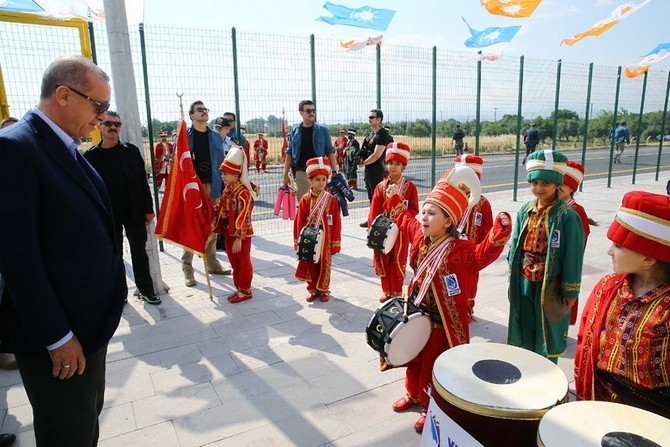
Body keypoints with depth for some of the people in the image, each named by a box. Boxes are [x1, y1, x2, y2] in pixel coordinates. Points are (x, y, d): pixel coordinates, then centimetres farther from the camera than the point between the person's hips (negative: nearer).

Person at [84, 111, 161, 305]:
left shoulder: (131, 151, 3)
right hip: (108, 214, -1)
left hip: (135, 211, 1)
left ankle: (146, 289, 18)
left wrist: (148, 209, -1)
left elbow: (143, 181, 2)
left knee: (139, 252, 7)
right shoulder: (91, 156, -1)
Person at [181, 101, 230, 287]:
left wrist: (223, 187, 7)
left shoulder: (215, 136, 10)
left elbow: (221, 163, 12)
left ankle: (211, 262, 24)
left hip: (211, 186, 4)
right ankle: (187, 267, 7)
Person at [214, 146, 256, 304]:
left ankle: (245, 291, 18)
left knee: (243, 262, 5)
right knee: (234, 262, 17)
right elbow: (221, 210, 14)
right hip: (229, 232, 9)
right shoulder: (227, 190, 5)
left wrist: (238, 238, -22)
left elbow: (242, 218, -23)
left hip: (241, 234, -9)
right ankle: (239, 288, 30)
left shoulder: (243, 193, -21)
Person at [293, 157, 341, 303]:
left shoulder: (331, 199, -6)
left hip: (325, 239, -1)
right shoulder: (305, 199, -5)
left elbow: (336, 222, -4)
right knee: (310, 264, 11)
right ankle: (313, 289, 27)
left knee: (324, 264, 10)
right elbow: (299, 222, -2)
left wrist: (336, 243, -5)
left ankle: (323, 290, 26)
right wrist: (299, 241, -2)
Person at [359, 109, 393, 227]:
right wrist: (362, 159, 1)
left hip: (376, 170, -10)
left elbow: (376, 155, -22)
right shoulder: (371, 133, 13)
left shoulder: (382, 135, -15)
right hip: (369, 169, 10)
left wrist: (363, 162, -10)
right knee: (371, 196, 17)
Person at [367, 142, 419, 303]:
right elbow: (374, 211, 0)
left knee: (398, 262, 4)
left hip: (401, 231, -2)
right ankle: (387, 291, 24)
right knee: (384, 262, 9)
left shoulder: (410, 186, -3)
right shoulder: (381, 187, 3)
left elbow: (414, 210, -6)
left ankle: (397, 292, 18)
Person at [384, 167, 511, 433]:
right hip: (418, 316, 7)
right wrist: (394, 200, 19)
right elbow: (404, 219, 14)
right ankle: (414, 394, 50)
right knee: (414, 359, 25)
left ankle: (432, 408, 32)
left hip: (442, 322, -7)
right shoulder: (419, 237, -4)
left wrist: (500, 231, -55)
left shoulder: (460, 251, -25)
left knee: (434, 367, 10)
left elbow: (485, 252, -40)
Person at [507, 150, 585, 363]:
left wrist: (569, 292, -9)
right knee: (523, 332, 18)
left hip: (550, 286, -5)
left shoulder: (567, 216, -15)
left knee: (547, 335, 10)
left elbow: (573, 255, -12)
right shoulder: (525, 211, 1)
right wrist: (512, 278, 10)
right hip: (524, 284, 5)